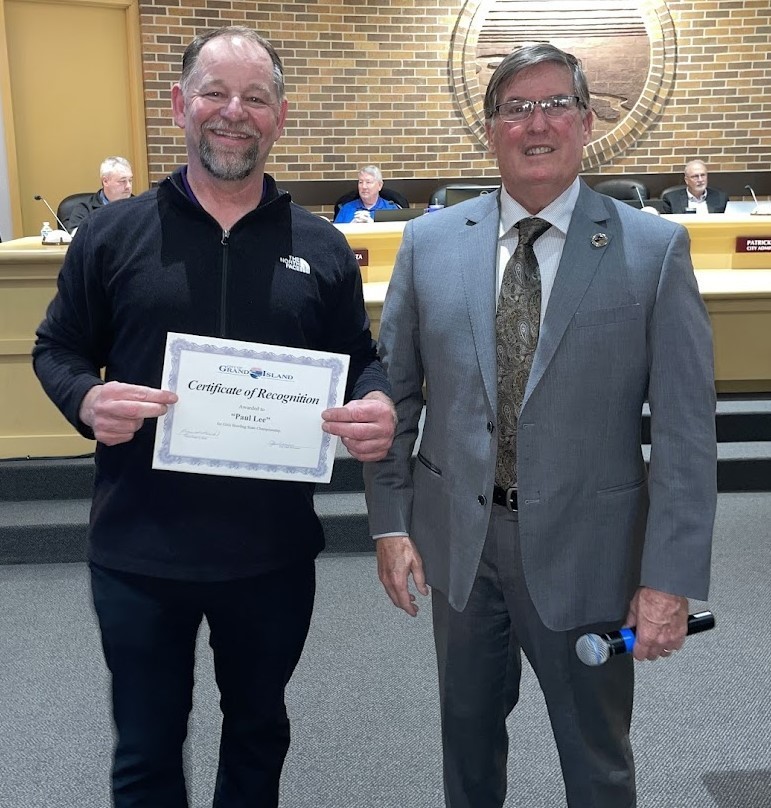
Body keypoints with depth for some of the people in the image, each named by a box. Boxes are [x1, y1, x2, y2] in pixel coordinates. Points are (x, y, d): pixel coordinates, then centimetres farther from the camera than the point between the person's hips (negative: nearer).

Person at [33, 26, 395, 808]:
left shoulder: (321, 246, 2)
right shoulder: (112, 234, -2)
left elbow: (363, 362, 7)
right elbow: (58, 348, 5)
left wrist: (379, 407, -16)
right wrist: (87, 399, -18)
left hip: (274, 552, 2)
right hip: (138, 551, -1)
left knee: (258, 726, 24)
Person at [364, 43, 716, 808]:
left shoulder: (653, 248, -9)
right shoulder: (429, 243, -1)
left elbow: (685, 427, -10)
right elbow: (392, 393, 3)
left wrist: (671, 577, -12)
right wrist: (391, 521, -1)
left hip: (585, 547, -2)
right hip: (457, 539, 2)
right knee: (468, 726, 23)